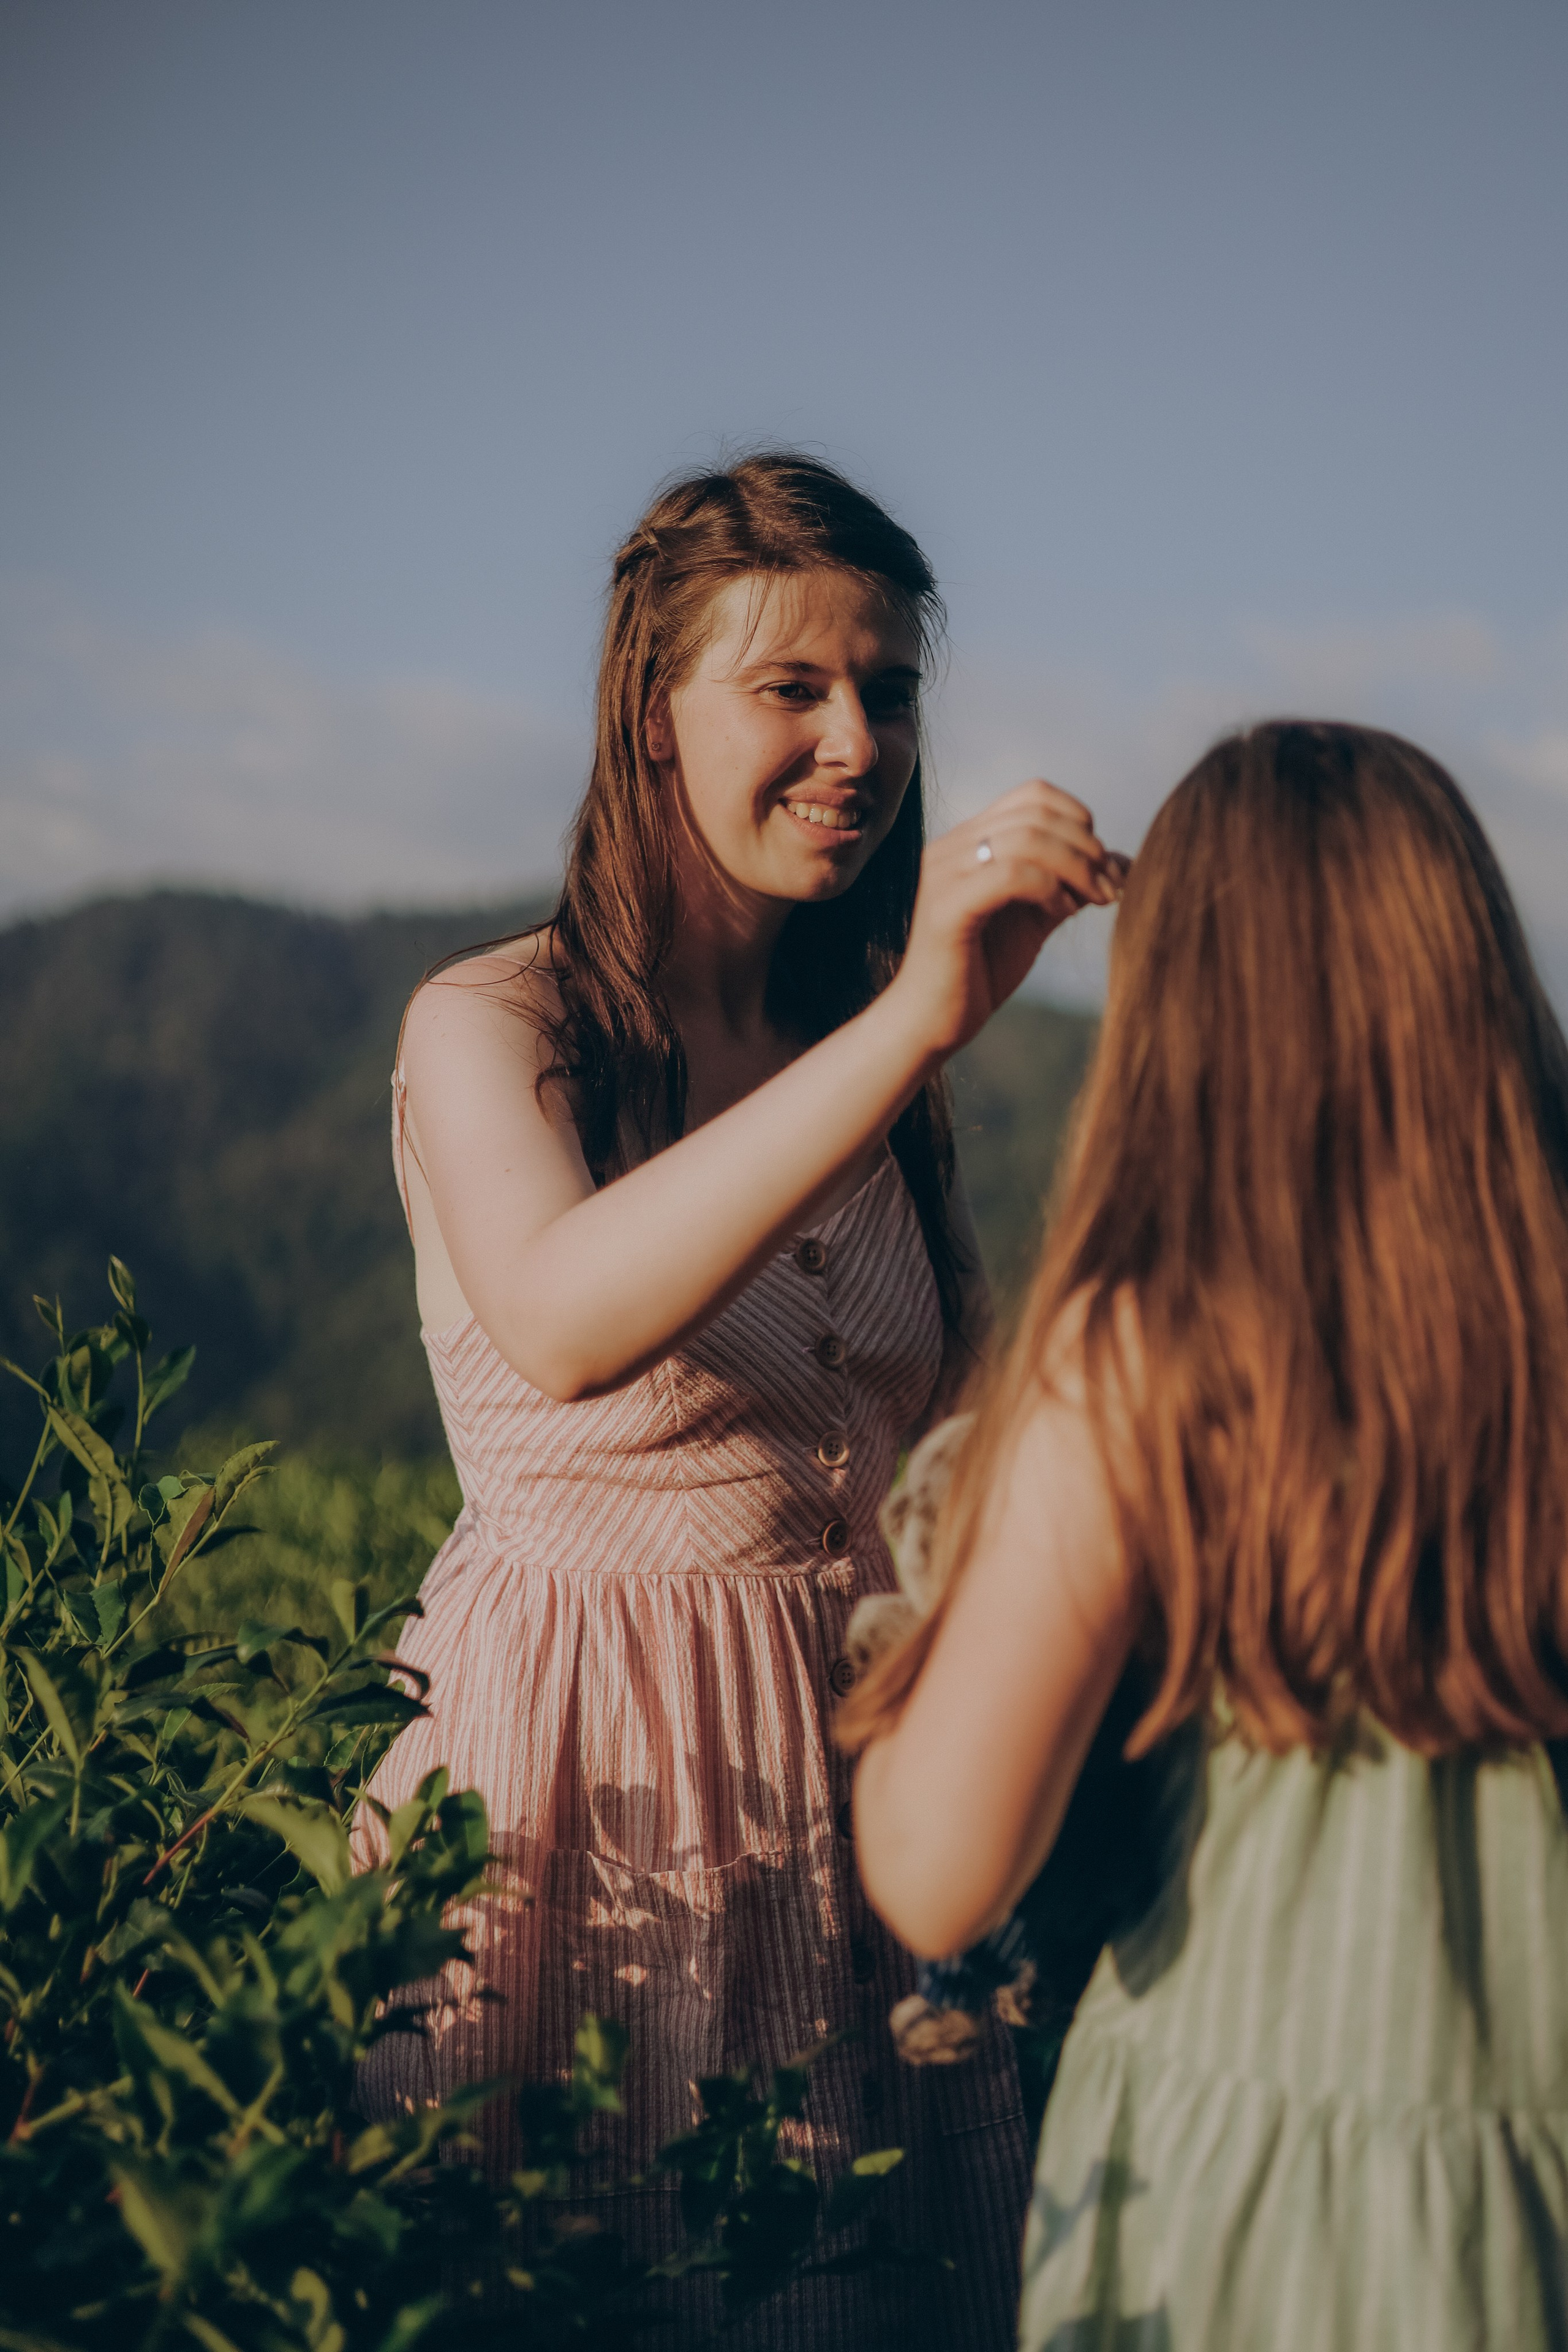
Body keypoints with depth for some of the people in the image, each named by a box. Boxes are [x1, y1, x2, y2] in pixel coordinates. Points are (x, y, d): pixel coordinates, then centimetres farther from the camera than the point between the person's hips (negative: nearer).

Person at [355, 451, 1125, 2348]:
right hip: (574, 1779, -5)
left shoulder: (871, 1063, 10)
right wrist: (915, 1021, -39)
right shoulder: (489, 1030, -10)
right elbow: (564, 1325, -34)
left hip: (855, 1773, 6)